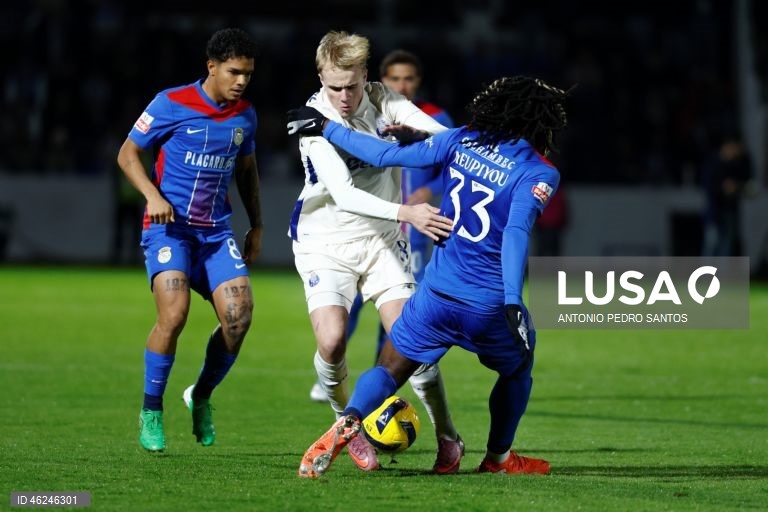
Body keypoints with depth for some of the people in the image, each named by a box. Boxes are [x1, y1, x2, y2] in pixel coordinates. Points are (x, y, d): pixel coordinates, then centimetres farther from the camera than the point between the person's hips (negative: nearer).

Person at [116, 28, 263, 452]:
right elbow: (127, 153, -1)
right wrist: (153, 195, -17)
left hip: (216, 230, 5)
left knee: (239, 313, -14)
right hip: (169, 226, -5)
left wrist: (256, 225, 18)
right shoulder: (172, 104, -7)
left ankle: (201, 396, 11)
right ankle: (151, 412, -6)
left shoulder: (245, 115, 9)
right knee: (174, 312, -24)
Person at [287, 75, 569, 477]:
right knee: (517, 369, 27)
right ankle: (498, 457, 33)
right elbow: (516, 232, -24)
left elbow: (388, 155, 3)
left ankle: (347, 423, -21)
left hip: (437, 293, 2)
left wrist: (327, 127, 14)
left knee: (391, 369, 8)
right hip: (492, 305, -2)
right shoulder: (539, 174, -9)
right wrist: (513, 302, -32)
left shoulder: (461, 141, 3)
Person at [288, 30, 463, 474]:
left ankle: (447, 438, 6)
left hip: (381, 239, 3)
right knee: (332, 340, -21)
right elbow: (343, 195, -31)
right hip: (325, 242, -2)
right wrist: (406, 213, -44)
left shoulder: (384, 102, -9)